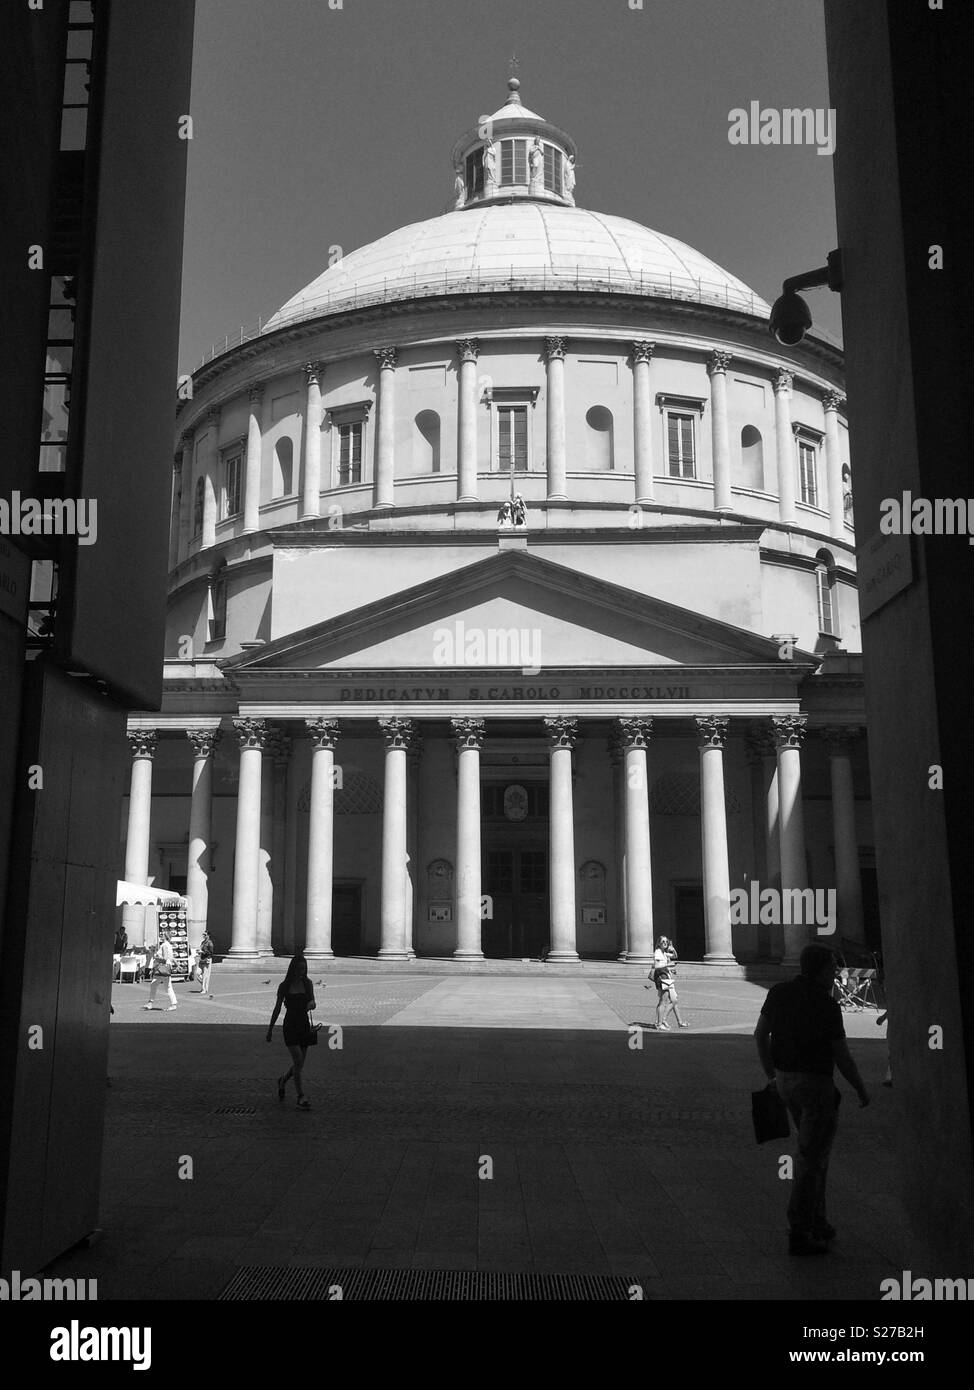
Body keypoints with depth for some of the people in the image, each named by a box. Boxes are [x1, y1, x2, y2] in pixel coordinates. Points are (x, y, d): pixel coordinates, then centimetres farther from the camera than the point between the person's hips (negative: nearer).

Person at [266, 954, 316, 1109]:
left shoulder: (307, 983, 4)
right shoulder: (284, 986, -2)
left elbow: (312, 1001, 2)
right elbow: (277, 1008, 5)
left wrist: (311, 1003, -23)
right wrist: (270, 1029, 9)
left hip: (304, 1024, 4)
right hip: (290, 1025, -4)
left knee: (299, 1063, 9)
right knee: (298, 1060, -13)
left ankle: (283, 1080, 38)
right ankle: (301, 1097, -7)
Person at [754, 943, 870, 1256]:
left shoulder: (779, 992, 0)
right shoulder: (827, 1007, -19)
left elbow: (760, 1034, 6)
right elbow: (842, 1057, -13)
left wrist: (771, 1074, 16)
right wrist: (861, 1089, 3)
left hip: (785, 1079, 7)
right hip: (816, 1085, -7)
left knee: (817, 1148, 22)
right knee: (812, 1159, 0)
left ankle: (816, 1221, 25)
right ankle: (799, 1235, 3)